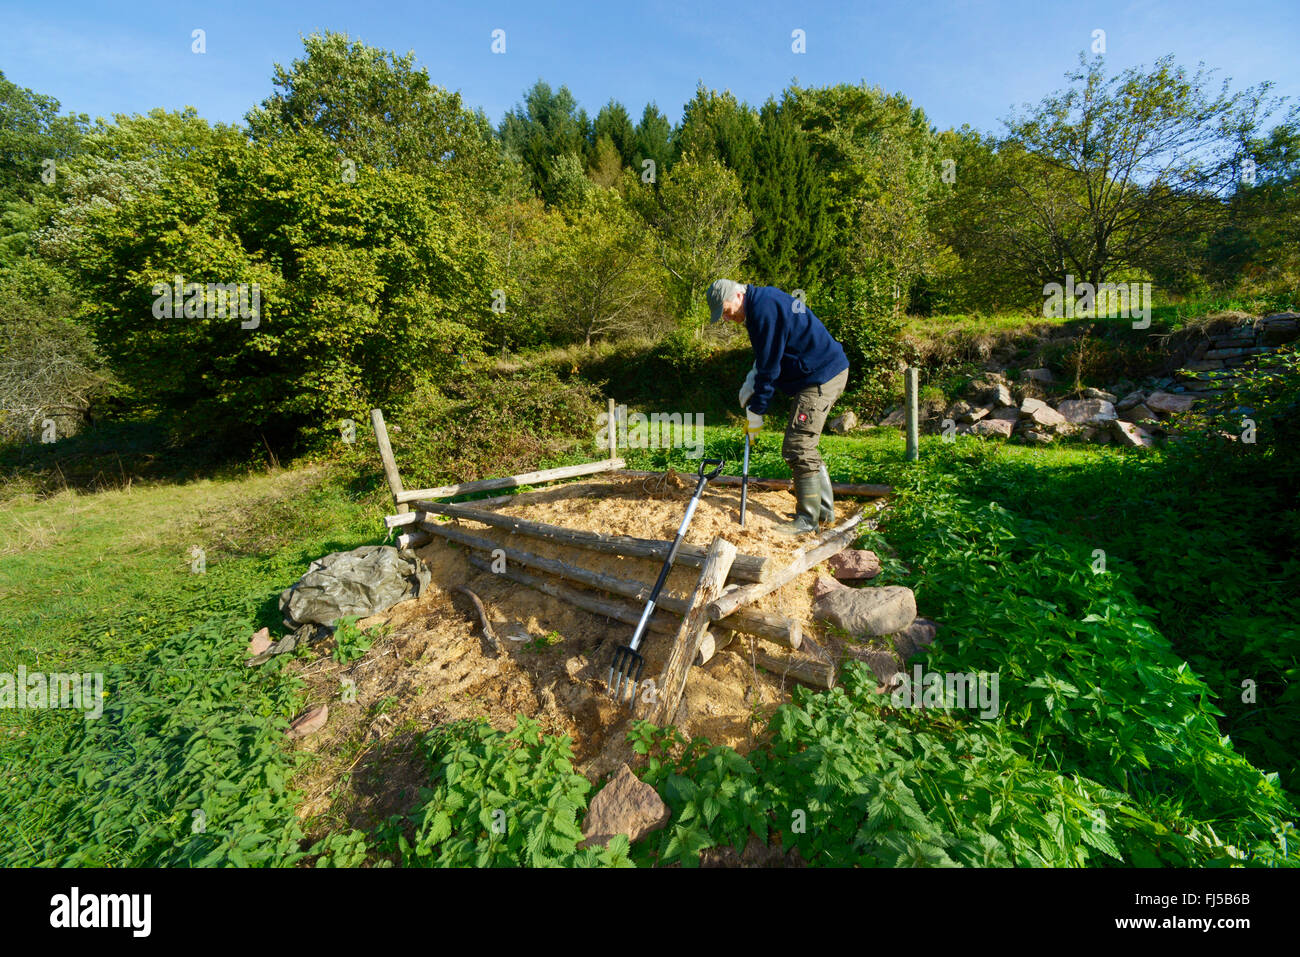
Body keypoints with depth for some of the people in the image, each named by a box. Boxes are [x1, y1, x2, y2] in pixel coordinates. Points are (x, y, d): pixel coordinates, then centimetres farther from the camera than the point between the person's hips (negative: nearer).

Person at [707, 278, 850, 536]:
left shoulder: (764, 309, -19)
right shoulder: (765, 300, 13)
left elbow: (770, 367, -18)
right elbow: (769, 356, 22)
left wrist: (755, 412, -11)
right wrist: (752, 380, 9)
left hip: (820, 378, -11)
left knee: (797, 449, -9)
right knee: (805, 447, 16)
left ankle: (807, 519, 0)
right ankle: (825, 509, 25)